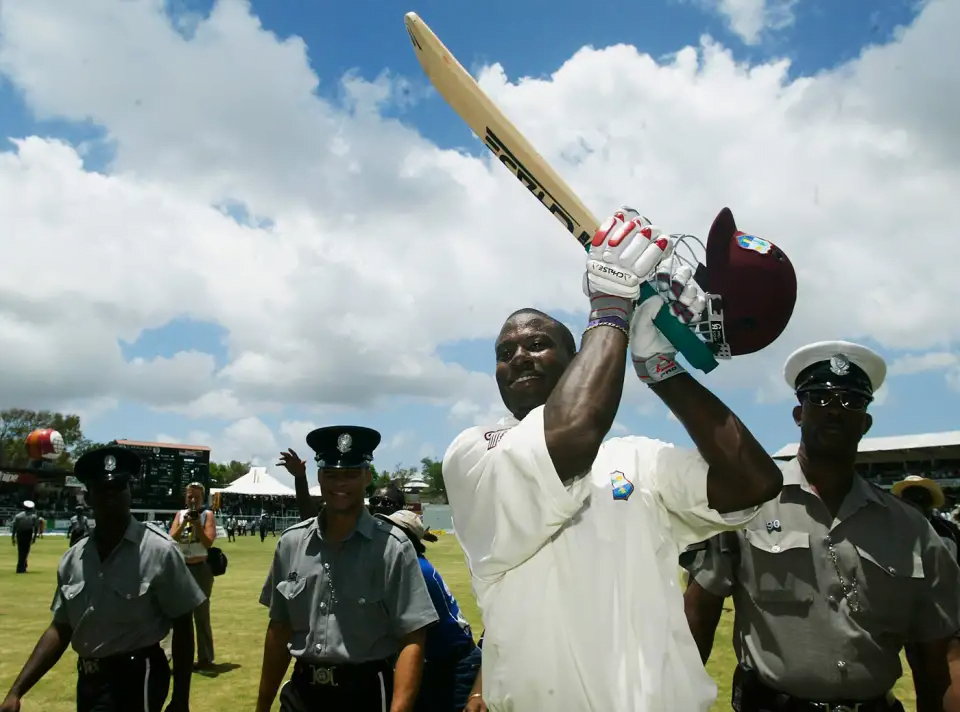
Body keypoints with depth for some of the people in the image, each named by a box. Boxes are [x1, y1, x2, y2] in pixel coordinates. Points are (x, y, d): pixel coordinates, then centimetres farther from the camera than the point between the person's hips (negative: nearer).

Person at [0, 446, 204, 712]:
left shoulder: (159, 550, -15)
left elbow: (182, 627, -9)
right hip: (87, 680, 6)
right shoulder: (73, 558, 2)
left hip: (136, 680, -5)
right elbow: (60, 630, 9)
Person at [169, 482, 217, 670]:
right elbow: (171, 539, -4)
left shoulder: (207, 514, -6)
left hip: (201, 569, -5)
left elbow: (208, 542, -14)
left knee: (201, 614, -1)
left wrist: (197, 523, -22)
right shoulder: (180, 514, 6)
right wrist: (184, 523, -17)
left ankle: (206, 658, 6)